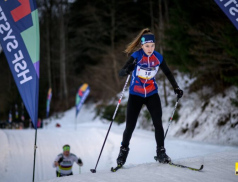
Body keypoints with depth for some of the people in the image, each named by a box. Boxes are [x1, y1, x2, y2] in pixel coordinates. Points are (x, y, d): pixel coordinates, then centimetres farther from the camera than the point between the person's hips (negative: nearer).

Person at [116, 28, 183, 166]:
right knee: (130, 126, -1)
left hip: (152, 94, 2)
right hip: (136, 95, -2)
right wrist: (127, 69, -45)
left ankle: (161, 152, 1)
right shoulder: (136, 56, -16)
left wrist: (176, 88, 6)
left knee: (158, 123, -11)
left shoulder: (158, 57, -7)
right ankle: (124, 150, 21)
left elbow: (168, 73, 10)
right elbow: (121, 73, -23)